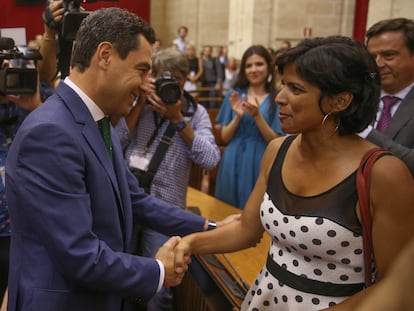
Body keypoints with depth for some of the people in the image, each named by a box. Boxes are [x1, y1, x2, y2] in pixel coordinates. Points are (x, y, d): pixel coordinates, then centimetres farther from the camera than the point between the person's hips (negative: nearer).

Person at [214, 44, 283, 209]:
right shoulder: (234, 94, 3)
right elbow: (225, 137, 2)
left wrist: (257, 115, -19)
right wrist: (238, 116, -15)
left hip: (261, 164, -2)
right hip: (233, 163, 2)